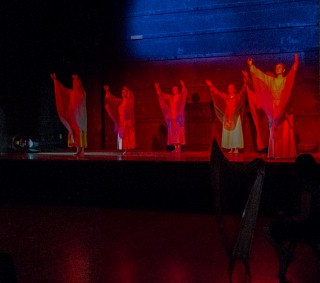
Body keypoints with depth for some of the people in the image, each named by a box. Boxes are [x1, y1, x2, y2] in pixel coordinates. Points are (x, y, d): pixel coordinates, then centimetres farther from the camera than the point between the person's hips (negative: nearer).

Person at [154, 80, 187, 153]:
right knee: (173, 131, 2)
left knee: (179, 131, -8)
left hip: (179, 116, -5)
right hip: (172, 117, 5)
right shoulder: (170, 97, 13)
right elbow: (161, 95, 16)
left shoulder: (180, 96, 1)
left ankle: (179, 147, -10)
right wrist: (157, 88, 8)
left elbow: (184, 93, -19)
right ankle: (175, 148, 4)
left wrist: (183, 86, -34)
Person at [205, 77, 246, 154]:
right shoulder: (225, 96, 7)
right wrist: (211, 86, 6)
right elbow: (217, 92, 10)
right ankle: (231, 149, 8)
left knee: (236, 132, -5)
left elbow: (242, 91, -14)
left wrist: (245, 83, -28)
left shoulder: (238, 96, -1)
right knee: (228, 132, 2)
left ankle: (236, 149, -3)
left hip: (235, 117, -3)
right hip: (227, 117, 3)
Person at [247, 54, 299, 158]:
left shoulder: (286, 80, 5)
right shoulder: (271, 80, 15)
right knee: (274, 132, 0)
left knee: (285, 131, -7)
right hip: (274, 110, 3)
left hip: (284, 110, -3)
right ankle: (275, 153, 1)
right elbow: (260, 74, 18)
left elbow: (292, 72, -12)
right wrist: (251, 66, 15)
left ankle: (286, 153, -7)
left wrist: (296, 63, -28)